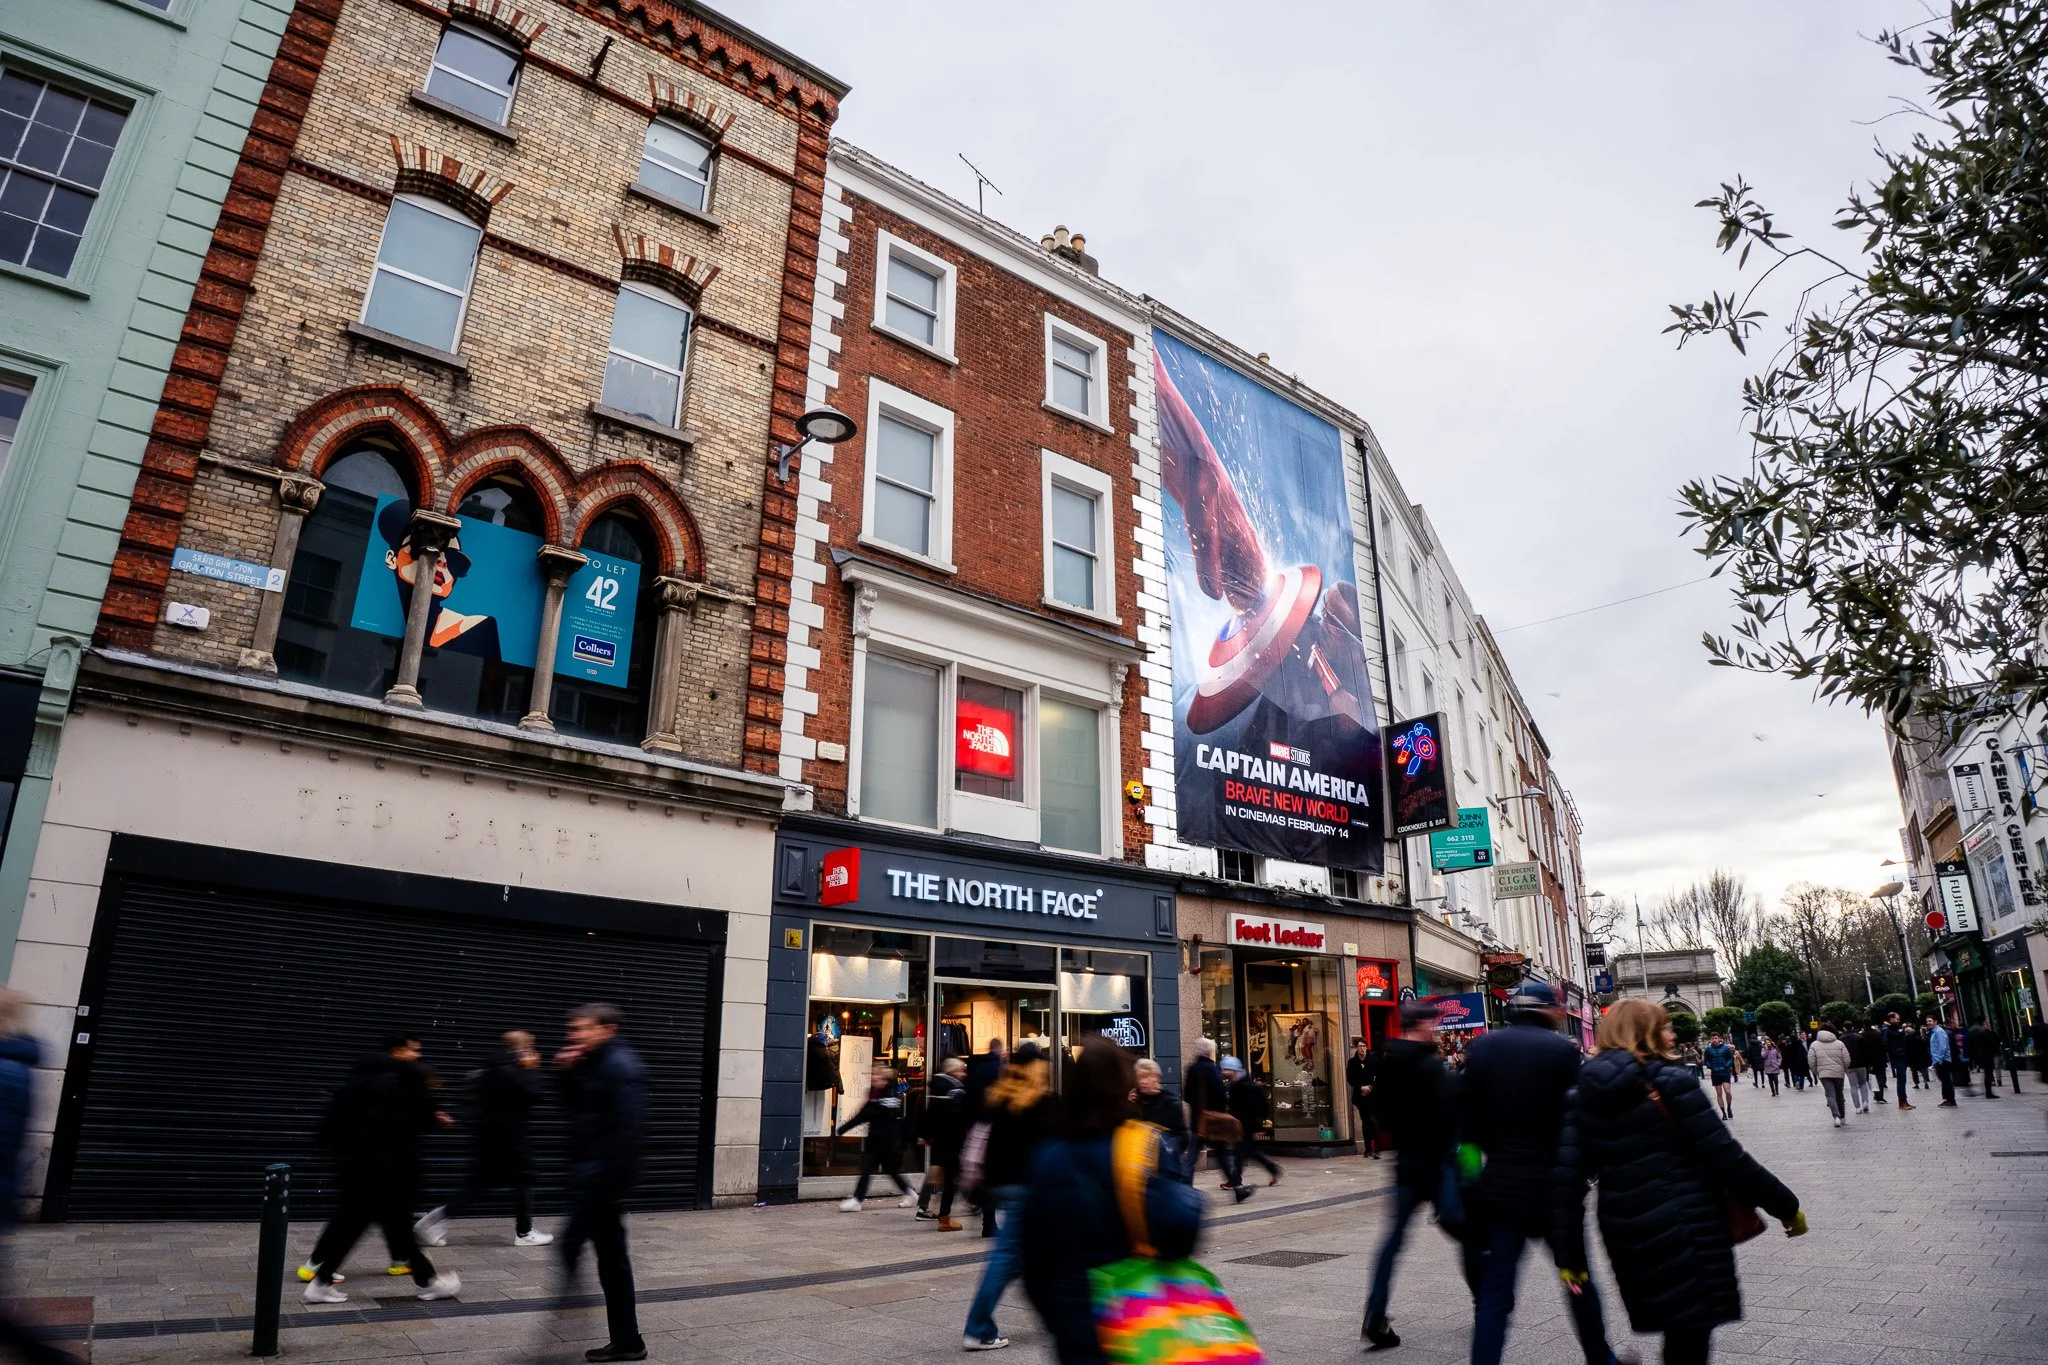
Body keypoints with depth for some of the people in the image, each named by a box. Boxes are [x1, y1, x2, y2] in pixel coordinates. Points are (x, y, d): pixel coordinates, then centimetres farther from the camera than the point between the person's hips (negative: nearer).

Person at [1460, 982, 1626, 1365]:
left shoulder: (1482, 1046, 1)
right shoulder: (1561, 1049, -9)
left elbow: (1470, 1116, 3)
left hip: (1500, 1184, 2)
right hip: (1551, 1183, -2)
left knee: (1495, 1289, 4)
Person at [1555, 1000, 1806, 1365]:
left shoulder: (1583, 1093, 3)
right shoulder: (1669, 1081, -10)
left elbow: (1568, 1176, -1)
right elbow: (1725, 1158, -10)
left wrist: (1568, 1253, 4)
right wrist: (1786, 1206, 4)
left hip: (1626, 1235, 5)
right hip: (1685, 1227, -5)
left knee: (1679, 1334, 23)